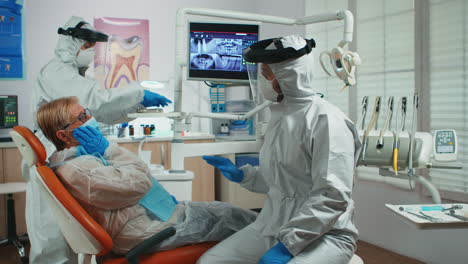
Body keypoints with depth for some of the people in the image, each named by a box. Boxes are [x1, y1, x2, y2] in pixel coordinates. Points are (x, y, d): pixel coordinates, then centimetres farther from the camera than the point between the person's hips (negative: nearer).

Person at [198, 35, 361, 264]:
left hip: (324, 234, -6)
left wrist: (287, 245, -21)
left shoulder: (326, 119, -14)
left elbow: (333, 197, -20)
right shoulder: (280, 115, 11)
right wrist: (241, 174, 9)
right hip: (271, 226, 7)